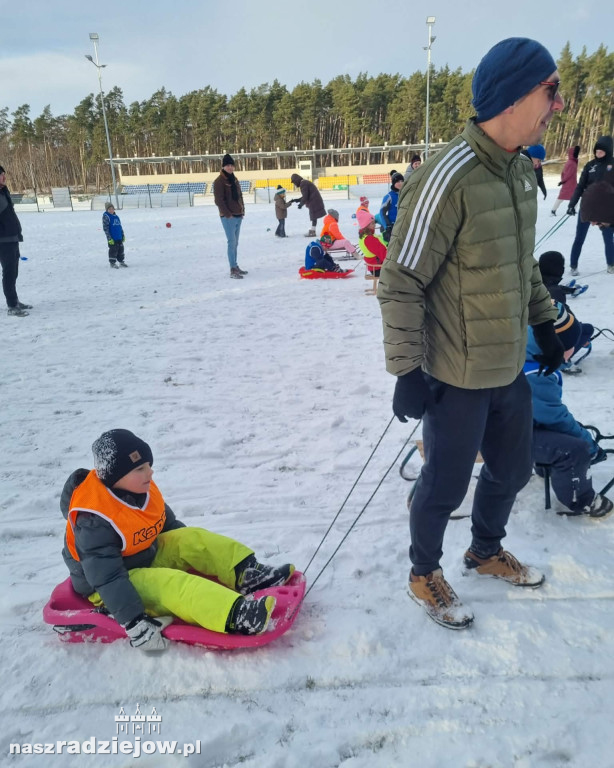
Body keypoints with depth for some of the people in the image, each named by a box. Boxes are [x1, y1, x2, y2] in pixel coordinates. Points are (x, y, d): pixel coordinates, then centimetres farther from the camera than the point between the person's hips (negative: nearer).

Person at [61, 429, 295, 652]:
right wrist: (134, 622, -37)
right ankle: (236, 617, -49)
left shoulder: (142, 489, -5)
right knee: (171, 584, -33)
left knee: (193, 538, -8)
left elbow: (170, 525, 9)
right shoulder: (95, 519, -30)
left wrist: (206, 556, 11)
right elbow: (107, 578, -33)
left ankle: (247, 574, -13)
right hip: (113, 585, -9)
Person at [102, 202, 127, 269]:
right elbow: (105, 228, -12)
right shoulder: (106, 216, -9)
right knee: (113, 250, -4)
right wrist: (109, 238, -17)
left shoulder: (116, 216, 12)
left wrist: (123, 235, 20)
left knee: (121, 249, 12)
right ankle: (112, 263, 7)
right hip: (112, 238, -7)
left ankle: (121, 261, 26)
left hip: (119, 237, 7)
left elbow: (120, 226, 21)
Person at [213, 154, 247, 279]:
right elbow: (219, 200, -13)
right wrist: (228, 214, -15)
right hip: (228, 217, -8)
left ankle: (235, 267, 20)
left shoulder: (234, 180, 16)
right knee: (232, 242, -11)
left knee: (235, 243, 12)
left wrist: (242, 210, 10)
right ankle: (233, 270, -11)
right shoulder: (219, 181, -8)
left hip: (238, 216, 8)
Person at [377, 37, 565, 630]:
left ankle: (485, 553, 50)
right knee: (445, 486, 10)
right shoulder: (447, 179, -22)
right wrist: (408, 370, -19)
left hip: (509, 370, 8)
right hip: (457, 380, -8)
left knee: (512, 471, 23)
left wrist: (544, 322, 19)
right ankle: (423, 574, 38)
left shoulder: (520, 171, 6)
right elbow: (400, 282, -20)